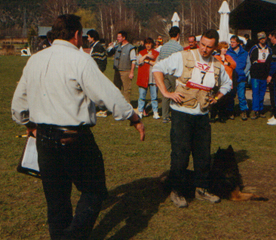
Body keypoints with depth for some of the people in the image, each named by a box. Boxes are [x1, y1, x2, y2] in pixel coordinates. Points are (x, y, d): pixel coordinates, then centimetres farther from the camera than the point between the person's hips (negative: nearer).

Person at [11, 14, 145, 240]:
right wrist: (134, 118, -3)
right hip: (75, 139, -6)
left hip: (44, 138, 7)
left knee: (56, 196, 18)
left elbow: (18, 102, 18)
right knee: (94, 191, 8)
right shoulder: (80, 60, -13)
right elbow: (109, 95, -15)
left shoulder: (34, 60, 9)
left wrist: (29, 123, 35)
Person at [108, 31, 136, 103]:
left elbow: (133, 61, -9)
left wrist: (132, 72, -14)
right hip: (117, 71, 7)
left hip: (126, 72, -7)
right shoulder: (117, 47, 13)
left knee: (126, 89, -3)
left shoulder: (130, 48, -6)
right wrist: (110, 47, 4)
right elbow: (109, 53, 25)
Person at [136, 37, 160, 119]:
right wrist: (146, 56, -16)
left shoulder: (156, 53, 9)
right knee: (142, 96, 0)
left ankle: (155, 113, 7)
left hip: (153, 78, 0)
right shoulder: (141, 53, 12)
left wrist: (147, 61, -7)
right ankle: (140, 112, 6)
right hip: (143, 78, 0)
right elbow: (139, 61, -5)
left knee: (154, 96, 1)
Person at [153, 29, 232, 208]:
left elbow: (227, 84, 27)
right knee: (180, 154, -2)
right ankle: (177, 191, 13)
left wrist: (217, 97, 10)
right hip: (181, 114, -4)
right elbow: (157, 68, -4)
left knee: (204, 154, 10)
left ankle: (202, 189, 25)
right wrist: (166, 92, -11)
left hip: (202, 116, 4)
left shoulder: (218, 66, 8)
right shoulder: (182, 58, -7)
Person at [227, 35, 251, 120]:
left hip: (241, 78, 0)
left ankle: (244, 111, 5)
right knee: (230, 95, 5)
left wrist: (244, 72, 0)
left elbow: (248, 64, 12)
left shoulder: (244, 53, 8)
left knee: (241, 95, -4)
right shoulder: (227, 52, 4)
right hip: (230, 78, 0)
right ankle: (230, 112, 15)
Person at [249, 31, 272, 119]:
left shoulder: (269, 49, 12)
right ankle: (255, 110, -10)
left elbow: (271, 62, 17)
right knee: (255, 92, -10)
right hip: (255, 75, -3)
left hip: (264, 76, 4)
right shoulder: (254, 49, 2)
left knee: (262, 93, 8)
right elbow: (248, 60, 5)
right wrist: (250, 71, 1)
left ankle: (260, 110, 16)